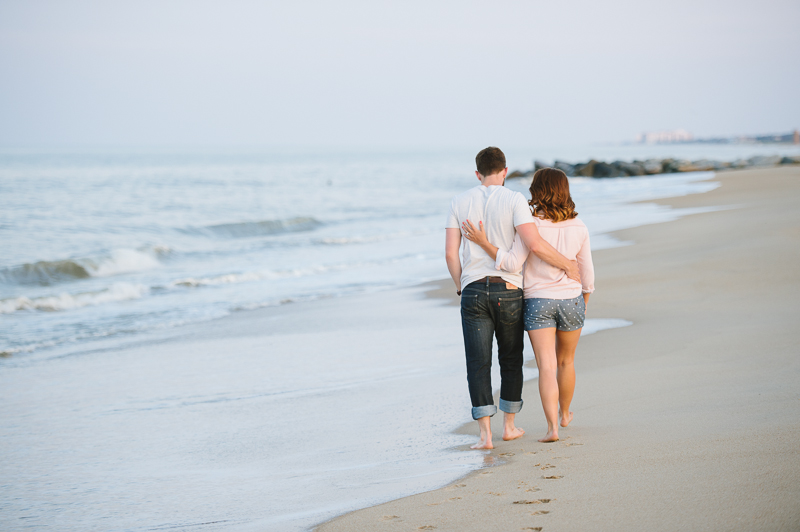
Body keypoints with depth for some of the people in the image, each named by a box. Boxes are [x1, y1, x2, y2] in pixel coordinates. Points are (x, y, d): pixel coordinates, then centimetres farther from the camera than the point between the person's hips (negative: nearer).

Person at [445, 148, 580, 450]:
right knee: (511, 360, 16)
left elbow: (451, 253, 1)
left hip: (473, 291, 1)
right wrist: (566, 264, -5)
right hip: (508, 290, -1)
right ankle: (509, 426, 24)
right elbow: (534, 244, -18)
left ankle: (485, 433, -8)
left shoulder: (460, 202, 4)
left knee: (478, 364, 0)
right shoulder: (514, 200, -5)